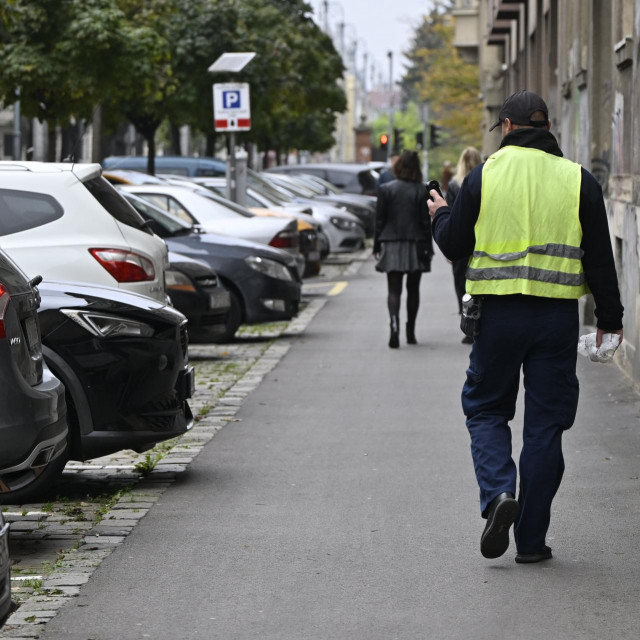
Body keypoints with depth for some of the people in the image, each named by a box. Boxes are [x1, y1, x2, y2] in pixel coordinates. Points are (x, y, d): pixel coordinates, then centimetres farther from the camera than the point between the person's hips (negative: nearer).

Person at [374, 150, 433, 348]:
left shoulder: (386, 189, -4)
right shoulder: (422, 191, -5)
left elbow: (379, 220, -1)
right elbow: (426, 222, -3)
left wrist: (377, 246, 5)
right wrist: (428, 248, 3)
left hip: (392, 245, 0)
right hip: (415, 245, 0)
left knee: (394, 290, 0)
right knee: (413, 289, 13)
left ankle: (394, 324, -24)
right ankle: (410, 332, 17)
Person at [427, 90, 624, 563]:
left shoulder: (484, 176, -2)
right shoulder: (577, 180, 1)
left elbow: (454, 245, 4)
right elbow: (600, 256, 3)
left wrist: (440, 214, 25)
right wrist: (609, 316, 13)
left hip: (499, 313, -1)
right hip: (558, 317, 1)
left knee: (486, 408, 15)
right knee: (545, 424, 7)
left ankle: (499, 492, -11)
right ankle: (532, 538, 8)